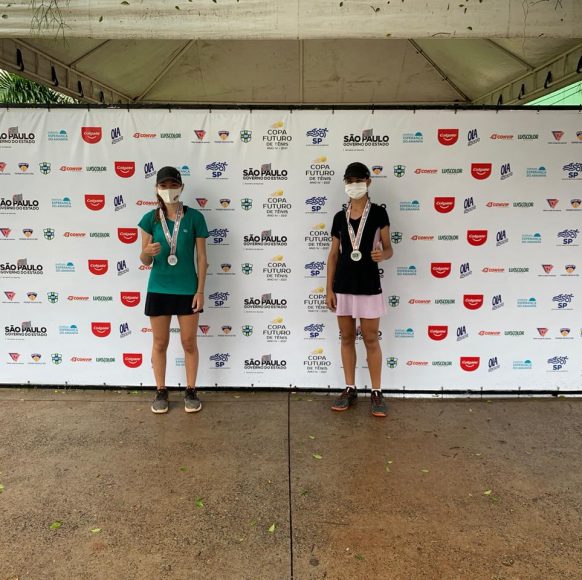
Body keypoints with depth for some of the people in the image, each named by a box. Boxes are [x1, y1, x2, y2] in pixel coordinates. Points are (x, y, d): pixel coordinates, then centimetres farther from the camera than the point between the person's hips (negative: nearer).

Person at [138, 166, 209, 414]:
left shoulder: (194, 217, -5)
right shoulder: (150, 218, -1)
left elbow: (201, 257, -2)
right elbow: (145, 261, 0)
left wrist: (200, 291, -6)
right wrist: (148, 251, -24)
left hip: (187, 289, -1)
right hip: (158, 289, 1)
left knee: (189, 343, 9)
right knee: (160, 343, 11)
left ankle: (191, 391, 24)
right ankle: (161, 392, 26)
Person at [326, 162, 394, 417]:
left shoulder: (378, 213, -1)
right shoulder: (339, 217, 7)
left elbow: (388, 248, 0)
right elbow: (333, 255, 8)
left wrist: (382, 255, -25)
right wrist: (329, 289, 3)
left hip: (369, 285, -3)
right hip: (343, 286, 4)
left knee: (371, 339, 2)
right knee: (346, 338, 9)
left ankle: (376, 393, 13)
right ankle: (350, 389, 20)